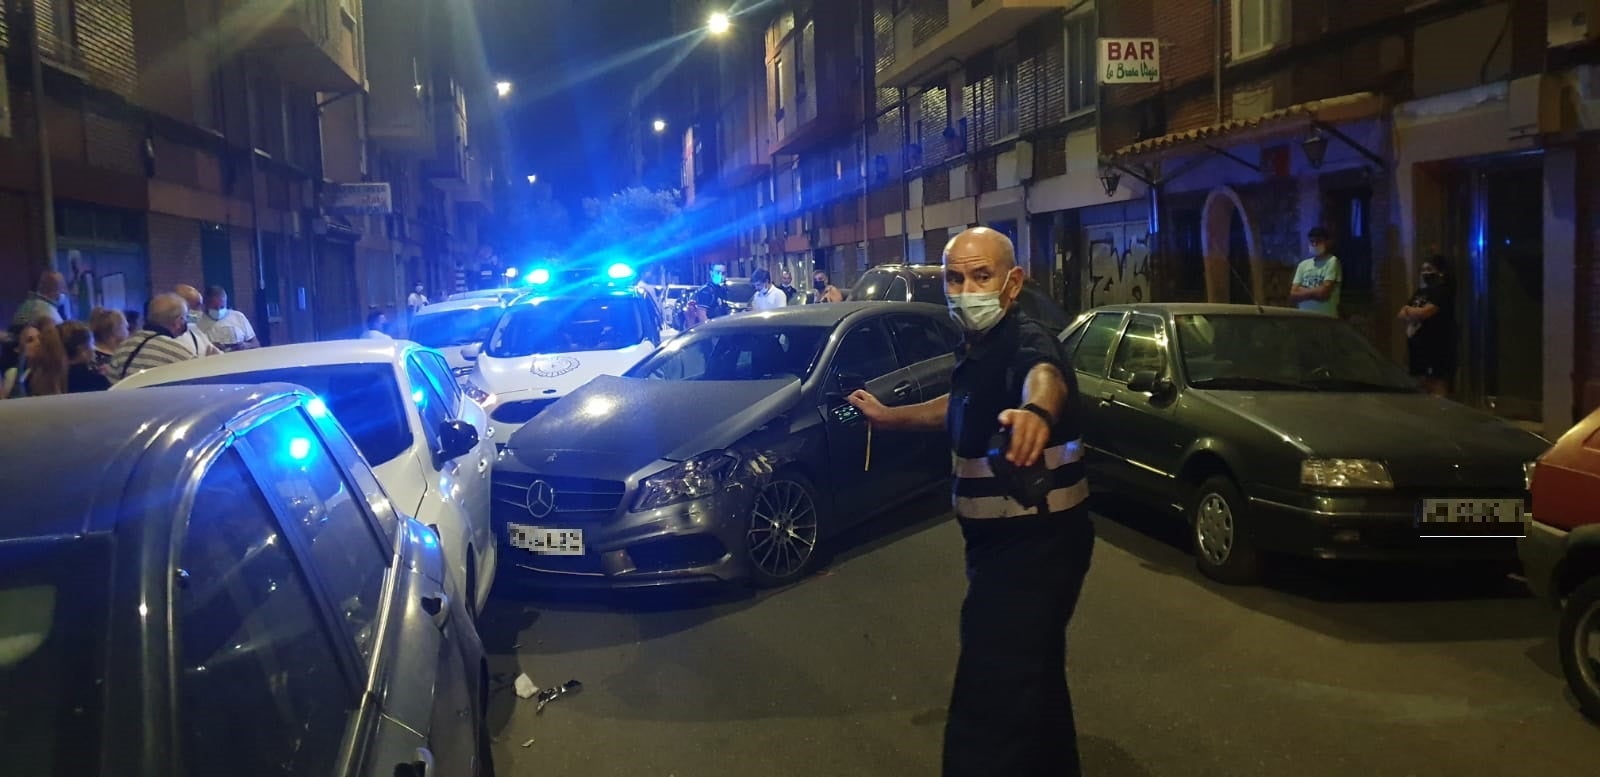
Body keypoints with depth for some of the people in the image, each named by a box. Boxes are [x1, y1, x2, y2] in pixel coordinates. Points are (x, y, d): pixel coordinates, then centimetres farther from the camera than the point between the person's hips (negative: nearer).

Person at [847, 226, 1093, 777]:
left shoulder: (1024, 342, -22)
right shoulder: (981, 349, 7)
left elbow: (1044, 373, -49)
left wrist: (1034, 409, -71)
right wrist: (888, 417, 37)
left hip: (1032, 545, -10)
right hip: (1007, 542, 10)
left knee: (989, 712, -14)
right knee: (1032, 681, 27)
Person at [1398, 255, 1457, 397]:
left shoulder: (1443, 291, -7)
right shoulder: (1420, 291, 19)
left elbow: (1424, 312, -18)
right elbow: (1402, 315, 15)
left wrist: (1409, 309, 3)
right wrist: (1415, 314, -7)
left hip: (1437, 348, -9)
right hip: (1418, 347, 9)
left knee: (1437, 393, -11)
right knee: (1421, 392, 10)